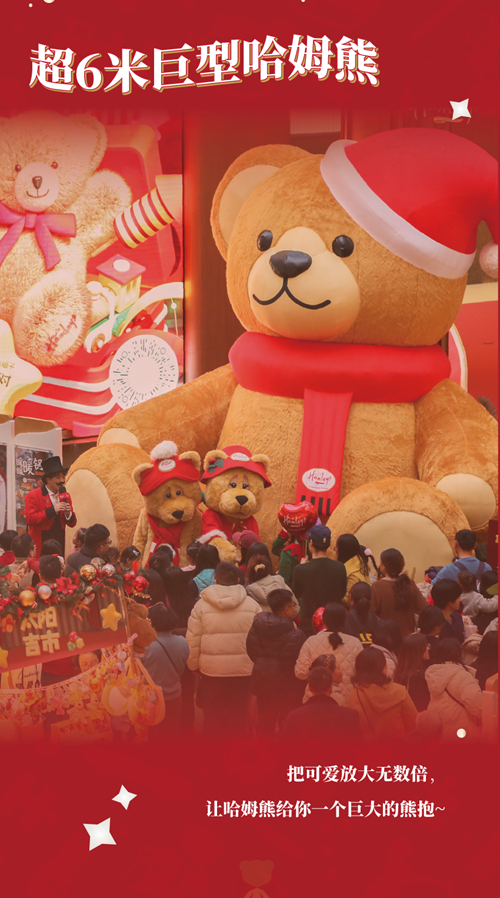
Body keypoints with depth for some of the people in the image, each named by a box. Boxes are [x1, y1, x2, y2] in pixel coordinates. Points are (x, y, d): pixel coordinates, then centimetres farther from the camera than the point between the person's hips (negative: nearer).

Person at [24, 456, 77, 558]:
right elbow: (29, 519, -15)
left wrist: (69, 513, -10)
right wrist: (52, 510, -21)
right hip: (41, 546, -4)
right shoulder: (33, 496, -4)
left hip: (60, 545, 4)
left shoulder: (66, 496, 12)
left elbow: (72, 524, 13)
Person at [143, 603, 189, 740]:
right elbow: (181, 670, 3)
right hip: (175, 698, 4)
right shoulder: (182, 642, -12)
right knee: (172, 735, 22)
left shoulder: (148, 647, -25)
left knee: (154, 737, 15)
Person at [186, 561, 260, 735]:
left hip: (211, 669, 0)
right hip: (243, 669, 1)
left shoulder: (201, 605, -5)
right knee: (238, 714, 12)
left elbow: (193, 640, -2)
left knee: (212, 714, 13)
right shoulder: (252, 605, -2)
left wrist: (193, 665, 11)